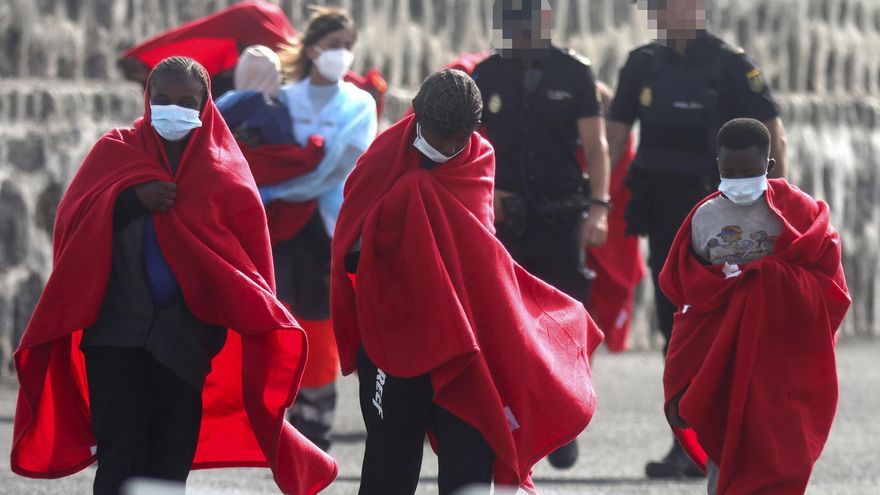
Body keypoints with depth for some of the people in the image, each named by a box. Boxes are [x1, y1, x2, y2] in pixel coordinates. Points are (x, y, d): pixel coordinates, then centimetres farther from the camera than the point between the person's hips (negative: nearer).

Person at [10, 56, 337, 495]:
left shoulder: (225, 172, 5)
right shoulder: (114, 152, 7)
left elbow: (252, 257, 4)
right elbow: (72, 220, -1)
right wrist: (131, 200, -16)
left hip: (187, 339, 1)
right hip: (117, 332, -1)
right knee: (121, 459, -11)